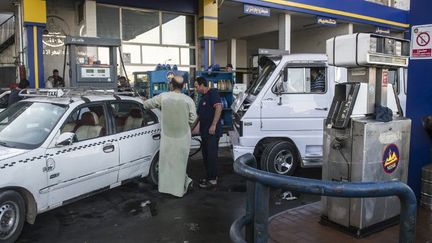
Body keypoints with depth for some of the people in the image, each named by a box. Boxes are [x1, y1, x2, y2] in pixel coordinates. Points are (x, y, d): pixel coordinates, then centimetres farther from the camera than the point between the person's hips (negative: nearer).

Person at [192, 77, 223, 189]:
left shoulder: (213, 93, -8)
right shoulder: (202, 98, 21)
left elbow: (219, 107, -21)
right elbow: (199, 116, 28)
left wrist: (213, 125, -26)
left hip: (212, 131, -9)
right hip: (204, 132, 9)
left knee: (211, 155, -6)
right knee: (206, 155, 13)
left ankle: (212, 180, 1)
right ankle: (211, 176, 23)